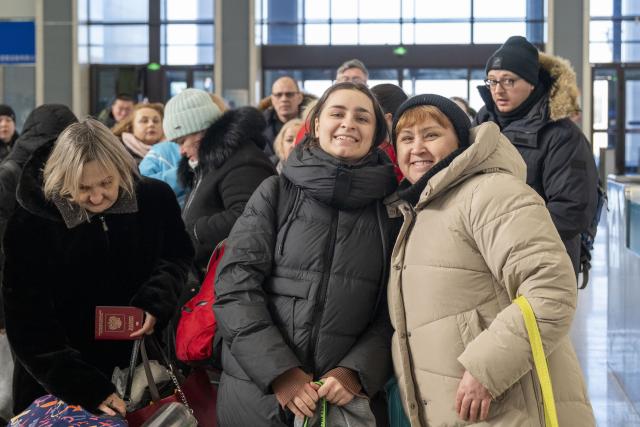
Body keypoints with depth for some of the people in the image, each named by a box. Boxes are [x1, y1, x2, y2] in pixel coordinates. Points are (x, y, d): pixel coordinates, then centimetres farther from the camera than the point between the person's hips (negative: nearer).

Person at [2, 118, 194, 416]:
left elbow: (178, 257, 8)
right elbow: (29, 326, -19)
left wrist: (155, 302, -14)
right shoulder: (30, 223, -20)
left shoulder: (156, 199, -11)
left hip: (137, 360, 3)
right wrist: (86, 388, -28)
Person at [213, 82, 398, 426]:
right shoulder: (277, 192, 0)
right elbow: (235, 285, -6)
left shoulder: (390, 207, 3)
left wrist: (356, 372, -12)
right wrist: (280, 372, -14)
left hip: (345, 398, 1)